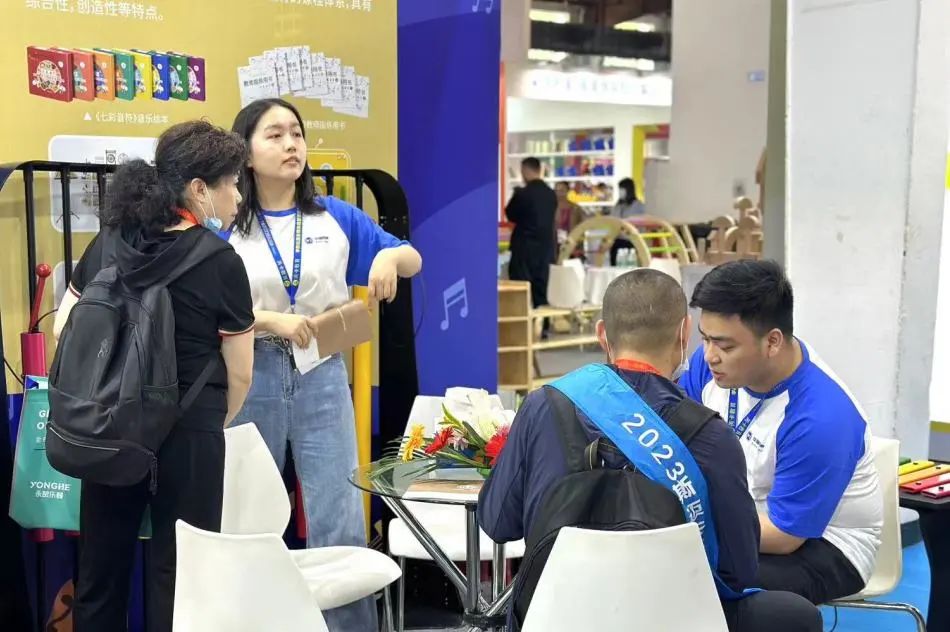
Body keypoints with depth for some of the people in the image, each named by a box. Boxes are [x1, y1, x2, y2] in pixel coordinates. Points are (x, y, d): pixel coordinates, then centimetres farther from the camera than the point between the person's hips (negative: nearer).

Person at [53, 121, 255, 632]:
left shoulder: (108, 241, 3)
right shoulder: (219, 260, -11)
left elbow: (63, 329, 9)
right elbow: (238, 373, -6)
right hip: (187, 429, -5)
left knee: (100, 564, 17)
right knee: (178, 570, 7)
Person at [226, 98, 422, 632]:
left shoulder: (337, 217, 3)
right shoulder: (225, 227, -1)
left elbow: (414, 260, 8)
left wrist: (391, 255, -15)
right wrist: (272, 320, -22)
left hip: (322, 377, 1)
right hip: (251, 377, 0)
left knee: (341, 524, 1)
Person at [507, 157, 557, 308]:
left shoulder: (522, 194, -13)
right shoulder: (551, 194, 4)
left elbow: (510, 215, -1)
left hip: (525, 246, -6)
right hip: (546, 245, 6)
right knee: (542, 287, 9)